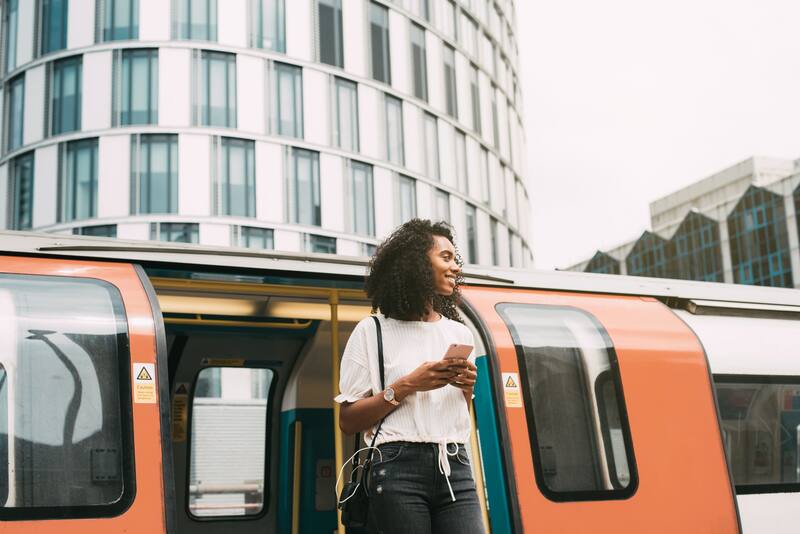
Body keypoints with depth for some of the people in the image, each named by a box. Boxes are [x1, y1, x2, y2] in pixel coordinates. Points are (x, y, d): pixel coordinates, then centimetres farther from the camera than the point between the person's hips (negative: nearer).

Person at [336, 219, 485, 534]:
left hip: (455, 468, 4)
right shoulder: (373, 332, 2)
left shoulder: (460, 334, 17)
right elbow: (348, 421, -2)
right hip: (399, 470, -4)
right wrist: (406, 386, -11)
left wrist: (467, 389, 2)